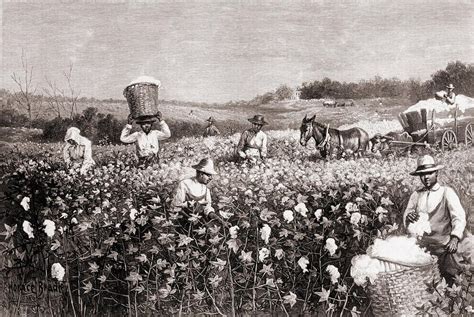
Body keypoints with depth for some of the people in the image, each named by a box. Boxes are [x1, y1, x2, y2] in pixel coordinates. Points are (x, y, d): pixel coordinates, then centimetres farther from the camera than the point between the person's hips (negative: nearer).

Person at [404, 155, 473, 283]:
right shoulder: (416, 195, 12)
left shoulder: (447, 192, 3)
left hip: (444, 243, -1)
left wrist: (455, 238, -22)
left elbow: (459, 217, -6)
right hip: (423, 243, 1)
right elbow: (406, 223, 12)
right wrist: (408, 218, -11)